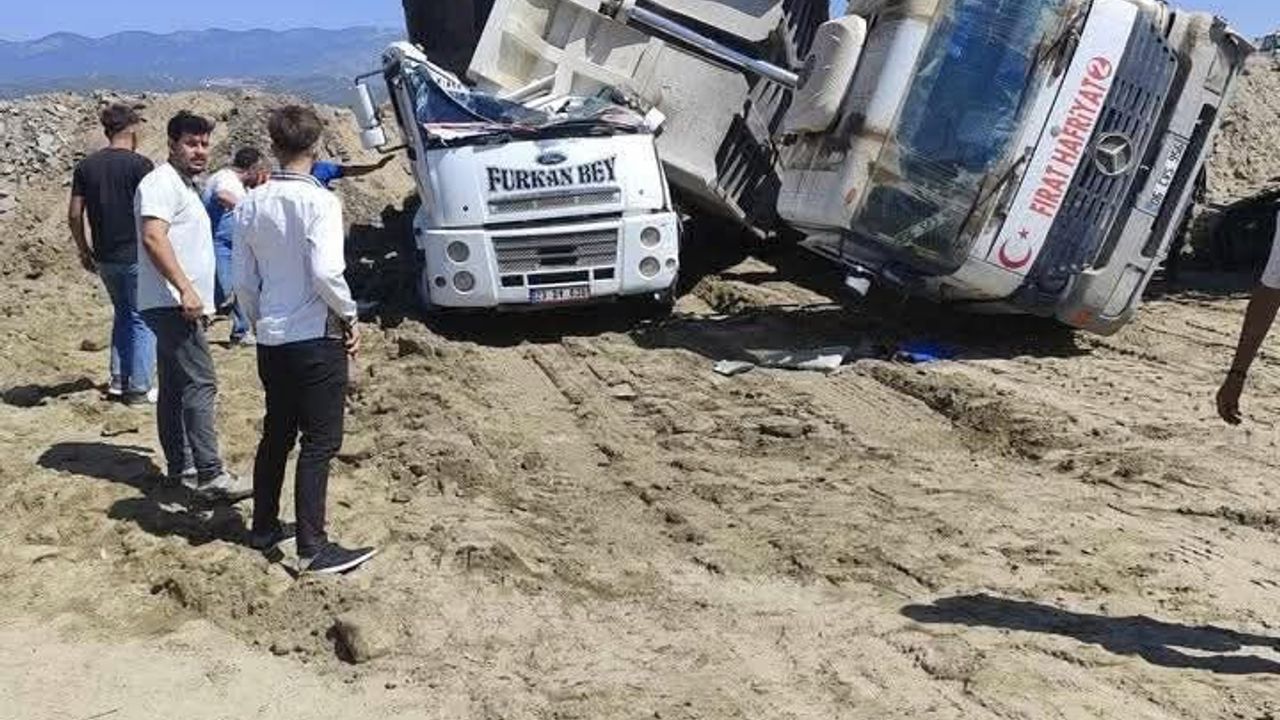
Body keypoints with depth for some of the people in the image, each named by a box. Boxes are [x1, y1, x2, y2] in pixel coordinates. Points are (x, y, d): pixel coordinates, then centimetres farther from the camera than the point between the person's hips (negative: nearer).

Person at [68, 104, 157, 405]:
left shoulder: (86, 166, 4)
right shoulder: (139, 164, -12)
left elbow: (74, 214, 3)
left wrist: (84, 251, 14)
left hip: (105, 257, 5)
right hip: (136, 256, -5)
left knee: (123, 314, 21)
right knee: (143, 320, 5)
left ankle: (119, 380, 20)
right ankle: (138, 388, 5)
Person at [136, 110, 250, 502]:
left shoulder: (184, 186, 22)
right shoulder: (162, 182, -11)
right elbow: (153, 238, -24)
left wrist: (200, 302, 28)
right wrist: (185, 289, -29)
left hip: (181, 306, 11)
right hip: (172, 304, -11)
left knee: (176, 387, 12)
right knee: (201, 384, -15)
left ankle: (180, 467, 19)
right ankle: (210, 475, -18)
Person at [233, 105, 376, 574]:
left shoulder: (250, 205, 5)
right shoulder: (320, 201, -14)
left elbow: (244, 280, 8)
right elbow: (326, 273, -22)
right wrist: (350, 315, -7)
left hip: (271, 338, 6)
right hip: (317, 337, -6)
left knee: (276, 433, 19)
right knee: (319, 442, 0)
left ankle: (265, 527, 30)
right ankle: (312, 548, 1)